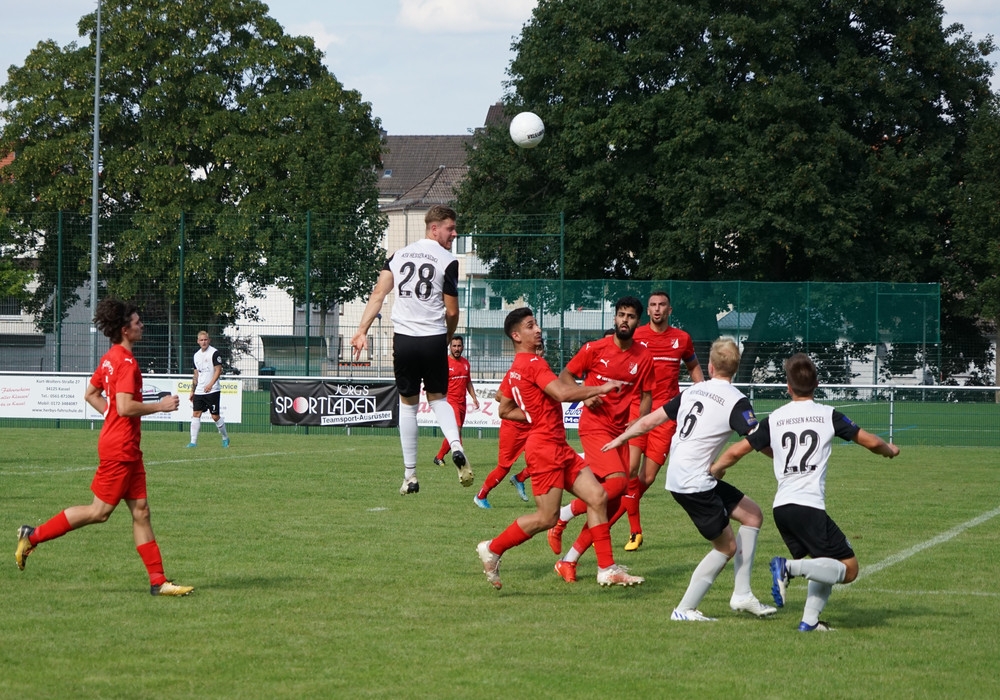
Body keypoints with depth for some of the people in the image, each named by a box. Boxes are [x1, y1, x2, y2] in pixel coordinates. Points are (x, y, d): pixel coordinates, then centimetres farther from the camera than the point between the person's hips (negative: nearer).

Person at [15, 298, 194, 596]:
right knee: (100, 511, -2)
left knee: (140, 512, 7)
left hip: (127, 448, 10)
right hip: (119, 448, -10)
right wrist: (160, 406, -14)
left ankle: (158, 581, 7)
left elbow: (90, 394, 21)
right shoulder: (126, 362, -18)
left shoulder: (110, 358, 11)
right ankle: (33, 536, 7)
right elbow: (125, 407, -26)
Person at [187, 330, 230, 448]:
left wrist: (210, 384, -24)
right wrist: (192, 391, 17)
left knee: (215, 416, -3)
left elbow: (218, 370, -12)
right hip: (199, 391, 6)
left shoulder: (214, 353, -6)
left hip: (212, 390, -6)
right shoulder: (197, 355, 14)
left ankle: (225, 438, 17)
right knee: (196, 414, -3)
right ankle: (193, 442, -4)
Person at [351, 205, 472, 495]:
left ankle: (410, 476, 10)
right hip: (434, 339, -2)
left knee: (408, 404, 12)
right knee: (438, 398, 16)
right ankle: (456, 445, -12)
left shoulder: (399, 255, 10)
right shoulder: (447, 261, -4)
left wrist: (362, 330, 0)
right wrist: (447, 339, 15)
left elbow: (378, 294, 2)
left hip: (403, 339, 2)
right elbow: (452, 311, -3)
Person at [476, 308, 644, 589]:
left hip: (559, 448, 10)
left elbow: (505, 410, 24)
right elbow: (562, 393, -26)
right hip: (545, 447, -10)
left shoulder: (515, 370, 16)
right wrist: (601, 388, -18)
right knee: (547, 517, -8)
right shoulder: (533, 363, -14)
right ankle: (492, 549, 9)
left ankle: (607, 570, 3)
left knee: (598, 497, 3)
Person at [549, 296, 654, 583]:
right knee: (617, 481, -25)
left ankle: (569, 560, 10)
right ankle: (563, 515, -5)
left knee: (612, 505, 1)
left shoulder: (643, 358, 4)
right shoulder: (595, 349, -4)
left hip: (621, 431, 5)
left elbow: (646, 396, 9)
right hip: (594, 426, -5)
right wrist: (585, 395, -14)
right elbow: (565, 375, 4)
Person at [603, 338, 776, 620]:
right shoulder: (736, 401, -11)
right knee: (727, 546, 4)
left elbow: (651, 420, 16)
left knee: (752, 514, 14)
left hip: (678, 477, 8)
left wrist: (621, 438, 29)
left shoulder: (693, 391, 10)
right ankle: (685, 610, 8)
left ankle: (742, 595, 13)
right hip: (694, 483, -8)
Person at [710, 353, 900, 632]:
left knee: (826, 565, 22)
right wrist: (890, 451, 31)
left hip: (781, 508, 5)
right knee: (848, 568, 0)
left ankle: (810, 619, 7)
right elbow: (871, 442, 8)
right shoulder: (828, 415, 3)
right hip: (809, 506, -5)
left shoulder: (774, 419, 10)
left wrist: (714, 470, 33)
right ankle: (790, 567, -19)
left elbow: (736, 452, 12)